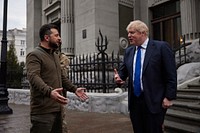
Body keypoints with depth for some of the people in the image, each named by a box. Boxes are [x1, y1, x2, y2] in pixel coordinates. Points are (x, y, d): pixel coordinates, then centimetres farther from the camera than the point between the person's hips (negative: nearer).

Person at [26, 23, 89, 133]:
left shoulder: (55, 55, 18)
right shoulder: (34, 55, -11)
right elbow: (33, 77, -26)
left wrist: (74, 89, 15)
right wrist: (49, 92, -42)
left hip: (57, 108, 9)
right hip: (43, 110, -9)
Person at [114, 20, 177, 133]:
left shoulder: (162, 47, -7)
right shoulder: (129, 51, 11)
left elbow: (171, 75, -8)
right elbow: (123, 71, 15)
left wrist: (169, 97, -12)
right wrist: (119, 77, -7)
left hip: (154, 101, -5)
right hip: (134, 100, 6)